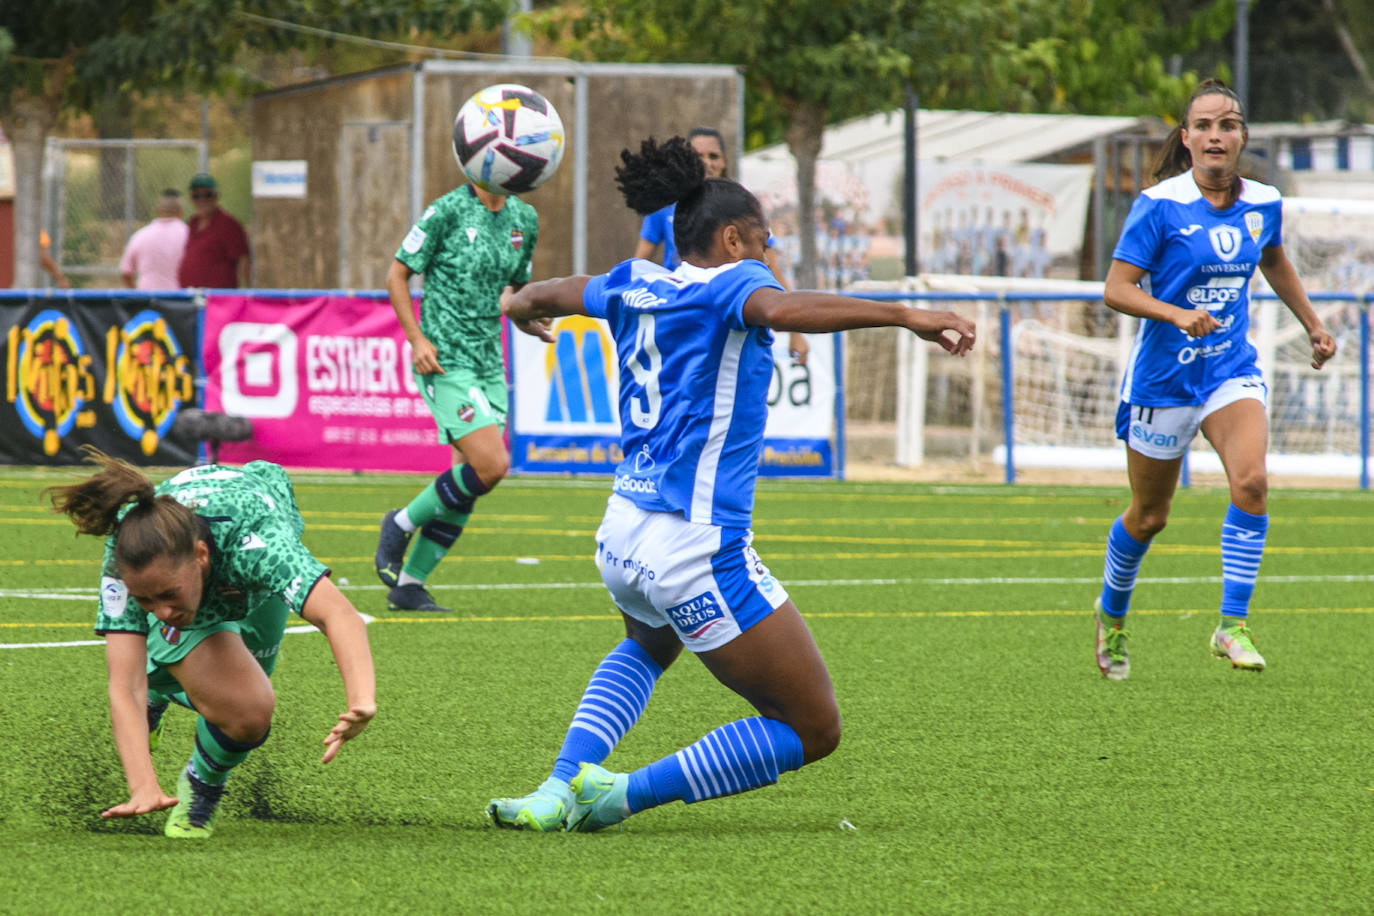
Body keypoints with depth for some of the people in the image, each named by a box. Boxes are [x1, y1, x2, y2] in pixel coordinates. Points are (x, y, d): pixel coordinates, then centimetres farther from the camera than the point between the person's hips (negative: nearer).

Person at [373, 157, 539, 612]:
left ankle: (409, 583, 16)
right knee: (491, 465, -18)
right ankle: (402, 524, 4)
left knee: (470, 482, 5)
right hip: (447, 363, -7)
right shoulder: (447, 211, -10)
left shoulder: (524, 219, 9)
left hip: (489, 365, 7)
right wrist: (417, 338, -14)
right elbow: (397, 274, -4)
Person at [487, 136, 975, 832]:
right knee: (813, 730, 3)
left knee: (646, 648, 42)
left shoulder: (634, 286, 12)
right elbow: (781, 308, -31)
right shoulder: (730, 285, -7)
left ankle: (560, 788, 20)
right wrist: (903, 315, -35)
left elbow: (549, 294, 32)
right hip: (697, 551, -8)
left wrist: (522, 303, 55)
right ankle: (621, 795, -5)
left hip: (620, 538, 8)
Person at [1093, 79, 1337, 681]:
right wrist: (1177, 314, -31)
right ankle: (1111, 613, 39)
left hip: (1231, 370, 3)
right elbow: (1116, 289, -16)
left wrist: (1312, 324, 27)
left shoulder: (1262, 204, 1)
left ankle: (1233, 626, -17)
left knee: (1251, 480, -23)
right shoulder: (1159, 205, -14)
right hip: (1163, 377, -3)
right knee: (1148, 515, 11)